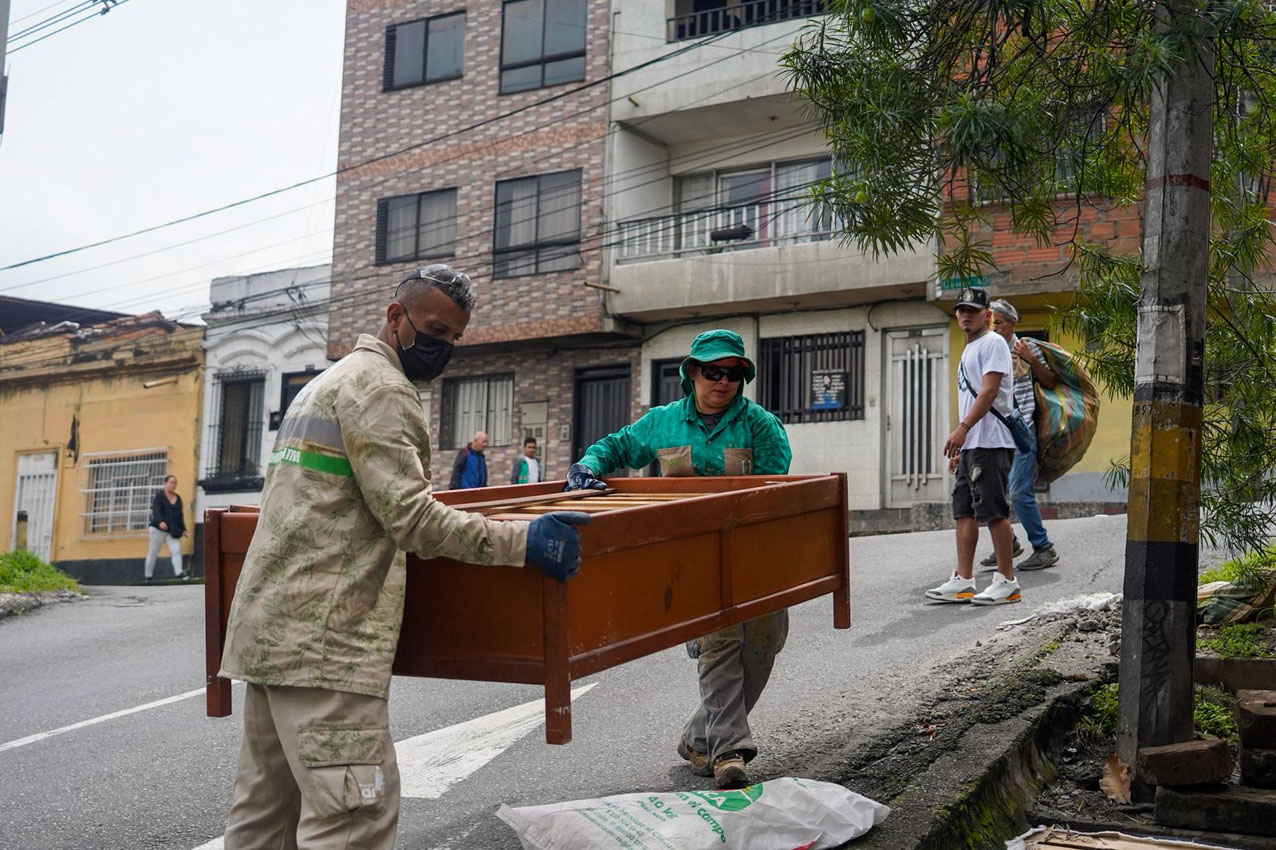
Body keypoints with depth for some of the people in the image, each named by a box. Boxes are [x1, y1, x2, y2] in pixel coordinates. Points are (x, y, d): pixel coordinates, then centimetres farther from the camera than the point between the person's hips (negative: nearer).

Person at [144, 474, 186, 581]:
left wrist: (183, 529, 15)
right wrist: (160, 521, -34)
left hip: (173, 531, 4)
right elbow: (156, 510, -17)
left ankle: (178, 573, -23)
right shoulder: (159, 496, -4)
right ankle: (148, 576, 13)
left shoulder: (178, 498, 14)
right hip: (159, 529, -4)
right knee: (153, 553, 4)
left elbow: (180, 515, 19)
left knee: (176, 551, -14)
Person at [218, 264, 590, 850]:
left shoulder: (324, 383, 24)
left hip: (271, 625, 11)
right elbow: (408, 516, -18)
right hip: (324, 633, -11)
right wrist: (521, 541, -19)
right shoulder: (379, 385, -8)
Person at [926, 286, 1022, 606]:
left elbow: (989, 391, -18)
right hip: (970, 445, 10)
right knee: (964, 511, 8)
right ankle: (963, 582, 10)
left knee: (993, 510, -8)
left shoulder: (992, 343, -6)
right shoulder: (968, 350, 23)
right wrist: (958, 446, 22)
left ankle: (1007, 582, -2)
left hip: (990, 443, -10)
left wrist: (963, 428, -26)